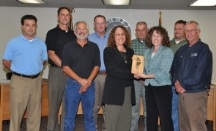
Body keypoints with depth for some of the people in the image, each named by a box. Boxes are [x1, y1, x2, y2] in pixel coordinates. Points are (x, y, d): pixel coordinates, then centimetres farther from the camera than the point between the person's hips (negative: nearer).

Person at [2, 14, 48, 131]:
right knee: (16, 111, 3)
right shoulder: (13, 42, -4)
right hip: (19, 80, -3)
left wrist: (35, 69, 4)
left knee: (35, 112, 12)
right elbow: (6, 62, -1)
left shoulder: (41, 44, 6)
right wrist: (18, 70, 2)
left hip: (36, 80, 4)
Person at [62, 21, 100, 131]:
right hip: (73, 84, -1)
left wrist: (88, 81, -11)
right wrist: (80, 80, -14)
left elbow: (96, 66, 3)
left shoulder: (94, 47, 6)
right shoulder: (68, 47, 1)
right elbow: (65, 67, -5)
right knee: (69, 115, 5)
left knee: (89, 115, 10)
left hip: (89, 85, 2)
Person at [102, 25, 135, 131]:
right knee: (112, 121, -1)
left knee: (125, 121, 8)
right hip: (114, 90, -5)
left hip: (128, 90, 5)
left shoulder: (130, 51, 15)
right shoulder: (108, 51, -1)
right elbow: (111, 70, -12)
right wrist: (132, 74, -14)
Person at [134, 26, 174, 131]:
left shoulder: (167, 51, -8)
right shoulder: (147, 52, 12)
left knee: (165, 117, -2)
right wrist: (139, 74, -6)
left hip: (162, 87, -6)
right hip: (149, 87, 6)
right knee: (150, 117, 14)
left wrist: (145, 76, -18)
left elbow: (163, 73, -16)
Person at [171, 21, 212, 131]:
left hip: (196, 93, -6)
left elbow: (200, 73, -15)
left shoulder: (204, 49, -6)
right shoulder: (182, 50, 15)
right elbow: (174, 68, 15)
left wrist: (184, 86, -10)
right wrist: (176, 82, -3)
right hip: (182, 92, 6)